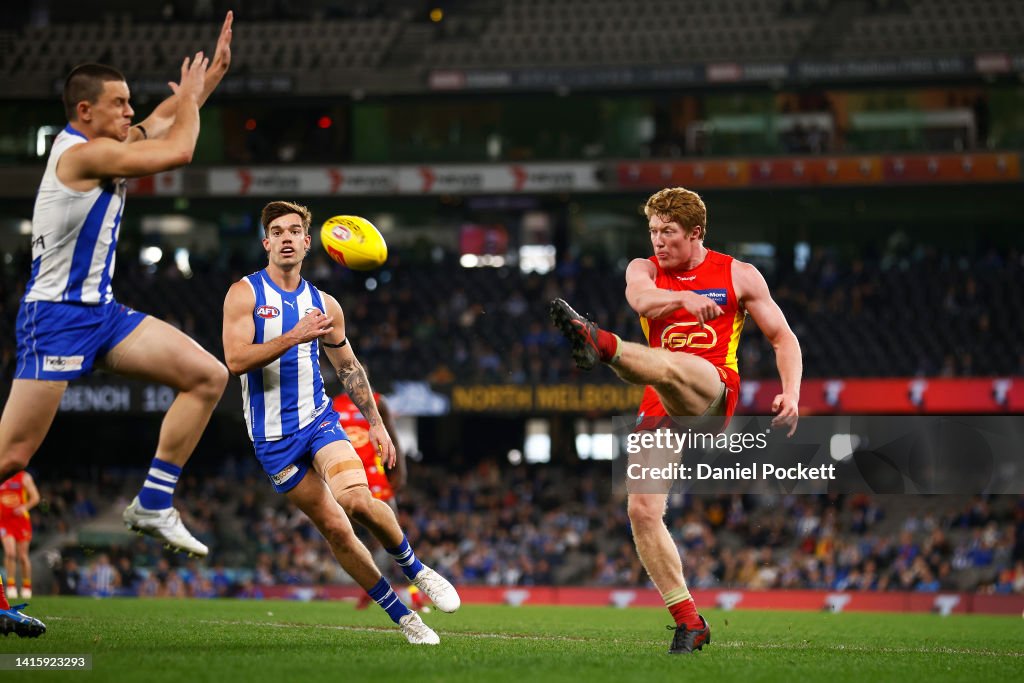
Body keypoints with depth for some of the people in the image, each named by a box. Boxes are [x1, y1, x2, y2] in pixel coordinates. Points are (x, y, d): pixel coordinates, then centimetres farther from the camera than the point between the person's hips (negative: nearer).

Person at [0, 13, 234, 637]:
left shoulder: (105, 145, 12)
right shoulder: (82, 152, -16)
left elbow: (164, 122, 29)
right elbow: (177, 151, -19)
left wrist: (210, 75, 20)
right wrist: (190, 97, -1)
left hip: (101, 311, 10)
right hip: (57, 316, -10)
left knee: (209, 376, 1)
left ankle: (154, 505, 5)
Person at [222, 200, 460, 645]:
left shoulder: (324, 305, 7)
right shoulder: (244, 294, -5)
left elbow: (349, 368, 18)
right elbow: (235, 360, -19)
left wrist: (375, 423, 12)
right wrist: (294, 336, -26)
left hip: (319, 420, 1)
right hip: (272, 437, -1)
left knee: (357, 498, -25)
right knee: (335, 528, -2)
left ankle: (414, 568, 0)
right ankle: (398, 613, 11)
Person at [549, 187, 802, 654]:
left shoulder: (738, 276, 9)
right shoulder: (644, 269, 12)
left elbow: (782, 337, 12)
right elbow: (641, 298, -13)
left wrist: (791, 393, -5)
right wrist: (685, 298, -34)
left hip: (713, 391, -4)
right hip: (661, 406, 4)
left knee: (667, 366, -39)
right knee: (642, 510, -8)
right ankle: (689, 622, -1)